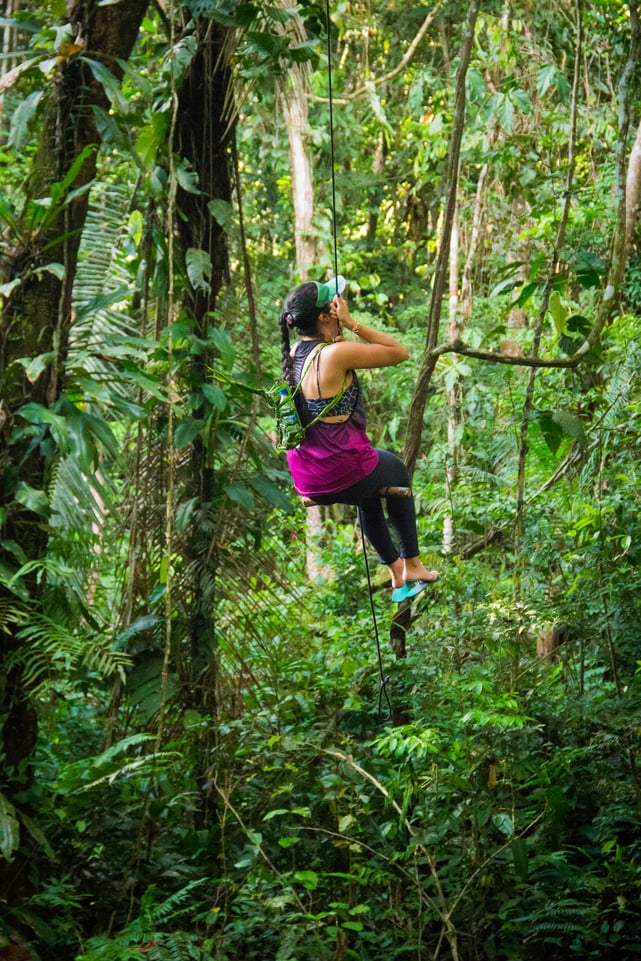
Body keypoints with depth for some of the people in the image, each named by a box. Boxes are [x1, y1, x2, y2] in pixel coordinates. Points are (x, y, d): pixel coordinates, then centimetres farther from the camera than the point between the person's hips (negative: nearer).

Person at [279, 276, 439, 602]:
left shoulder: (293, 354, 1)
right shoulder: (336, 354, -23)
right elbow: (400, 352, -13)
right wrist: (351, 323, -13)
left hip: (305, 479, 7)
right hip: (342, 476, -7)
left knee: (370, 491, 38)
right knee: (395, 469, 28)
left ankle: (396, 572, 48)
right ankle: (412, 565, 40)